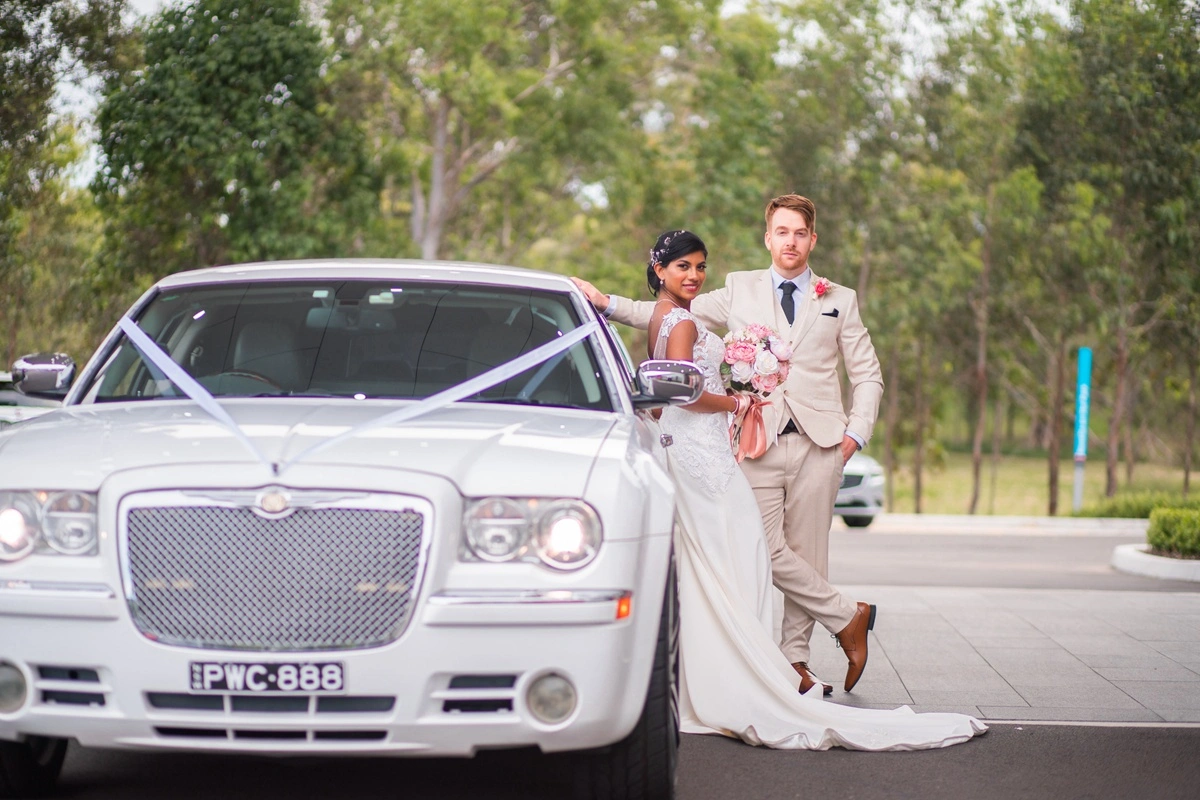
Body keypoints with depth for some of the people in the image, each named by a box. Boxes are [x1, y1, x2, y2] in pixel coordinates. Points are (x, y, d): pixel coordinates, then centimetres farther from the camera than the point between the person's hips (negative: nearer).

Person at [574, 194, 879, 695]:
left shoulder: (840, 300, 15)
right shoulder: (740, 290, 15)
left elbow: (867, 375, 16)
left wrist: (857, 433, 3)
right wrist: (606, 304, 4)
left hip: (820, 444, 0)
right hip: (760, 443, 0)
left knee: (806, 550, -1)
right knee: (766, 548, -11)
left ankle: (794, 658, 7)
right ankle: (847, 617, 4)